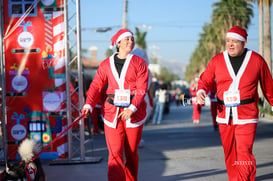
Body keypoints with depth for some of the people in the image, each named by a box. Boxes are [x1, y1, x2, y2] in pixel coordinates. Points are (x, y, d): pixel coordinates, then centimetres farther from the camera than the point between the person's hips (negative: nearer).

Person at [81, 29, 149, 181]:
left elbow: (142, 89, -7)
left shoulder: (139, 63, 2)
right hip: (112, 112, 0)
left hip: (134, 112, 0)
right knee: (115, 153, -8)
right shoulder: (106, 64, 8)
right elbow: (96, 86, 3)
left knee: (132, 152, 9)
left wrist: (132, 108, -21)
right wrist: (89, 105, -13)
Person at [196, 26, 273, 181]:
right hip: (224, 115, 3)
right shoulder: (217, 60, 4)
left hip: (246, 116, -3)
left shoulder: (257, 60, 0)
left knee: (244, 154, -13)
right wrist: (201, 91, -11)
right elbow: (205, 79, 10)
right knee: (229, 154, 11)